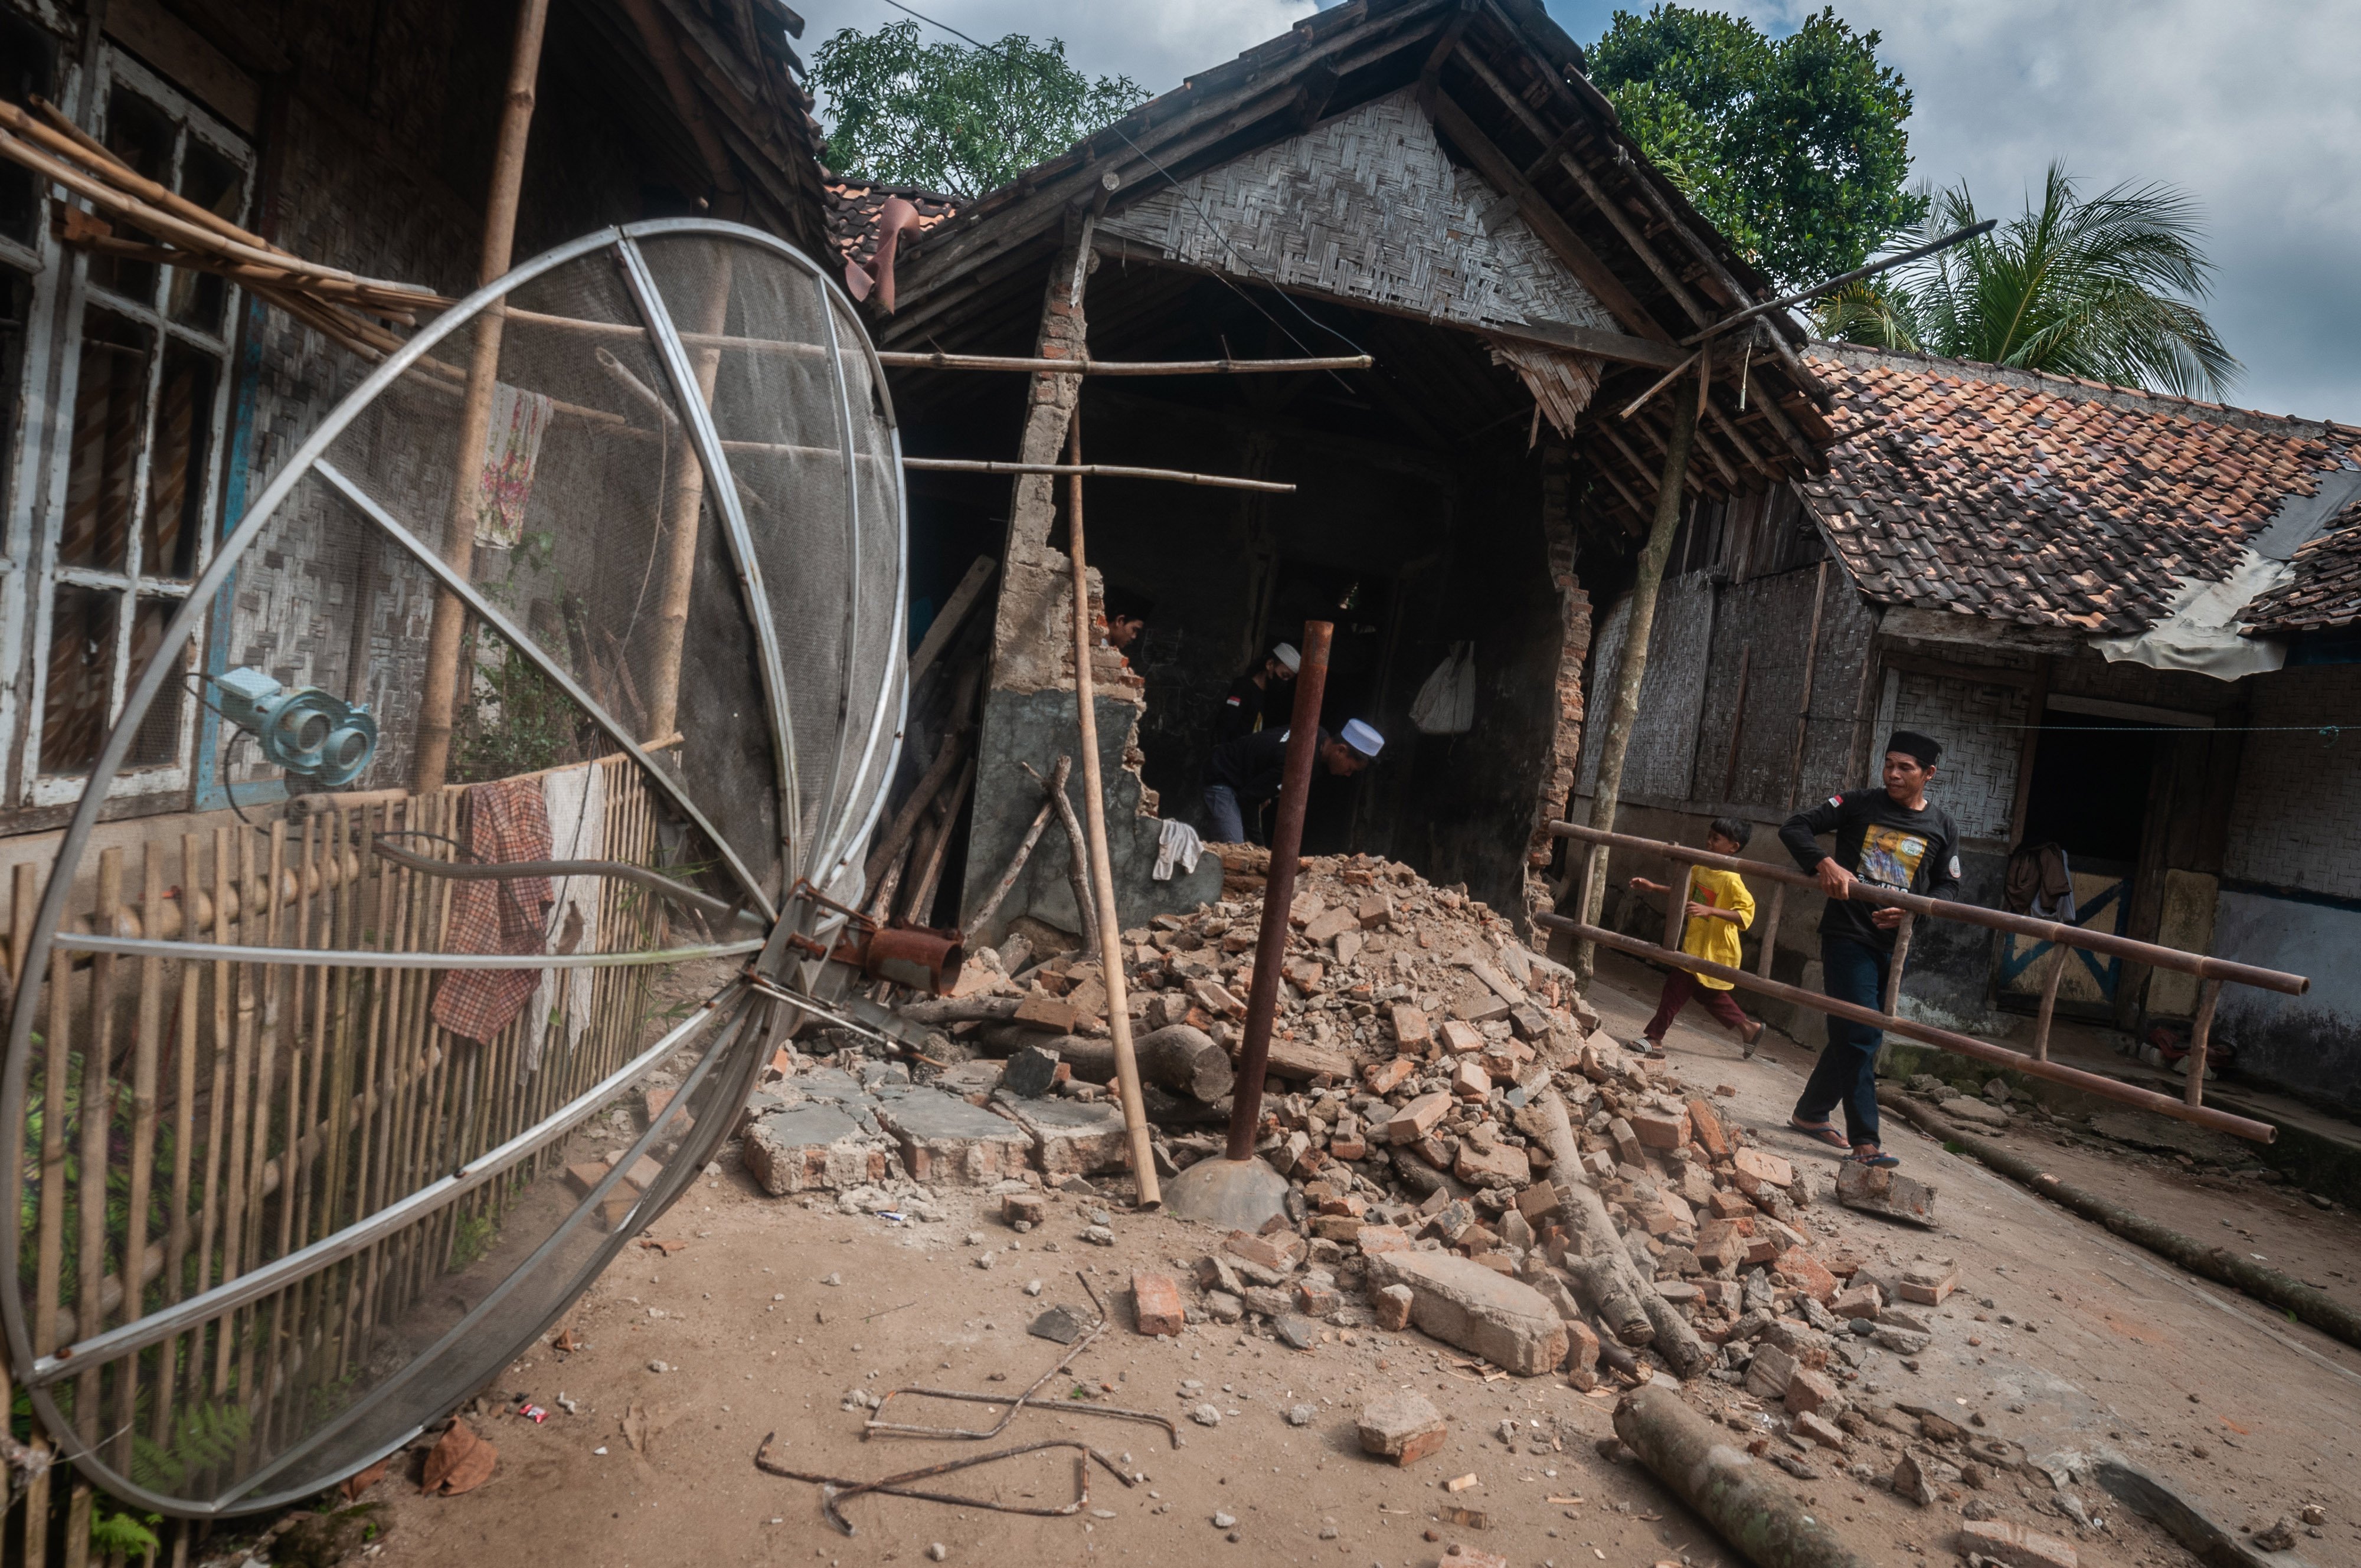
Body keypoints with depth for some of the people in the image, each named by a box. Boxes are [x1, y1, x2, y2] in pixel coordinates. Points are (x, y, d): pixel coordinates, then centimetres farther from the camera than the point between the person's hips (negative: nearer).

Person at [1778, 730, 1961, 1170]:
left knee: (1853, 1036, 12)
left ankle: (1810, 1114, 28)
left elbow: (1948, 887, 8)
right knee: (1861, 1036, -10)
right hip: (1848, 935, -4)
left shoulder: (1942, 827, 7)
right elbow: (1795, 828, -5)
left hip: (1894, 944, 4)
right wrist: (1825, 863, -24)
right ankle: (1864, 1141, -7)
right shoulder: (1859, 805, -1)